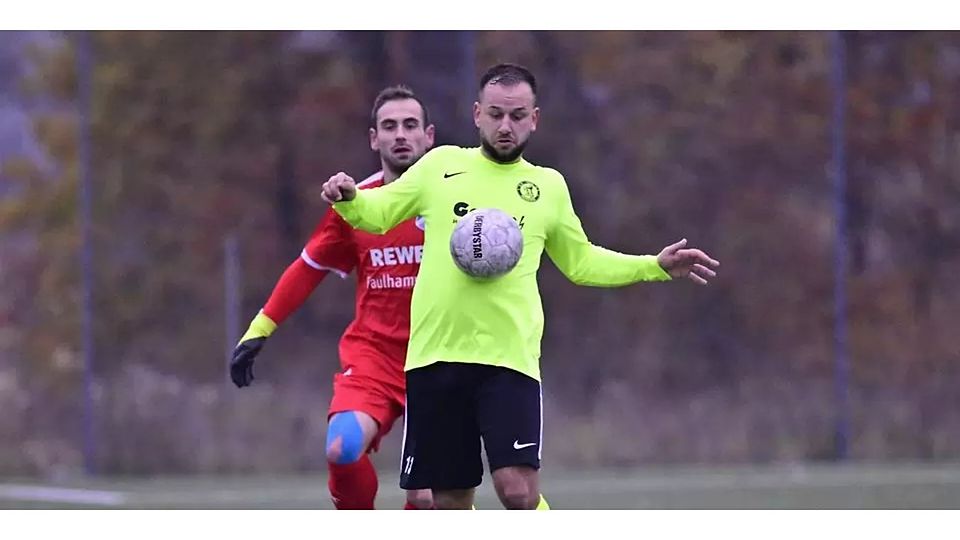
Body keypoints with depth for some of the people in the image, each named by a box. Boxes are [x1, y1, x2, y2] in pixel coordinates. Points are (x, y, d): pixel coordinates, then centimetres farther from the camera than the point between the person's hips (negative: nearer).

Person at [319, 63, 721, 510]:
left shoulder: (548, 187, 12)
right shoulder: (441, 164, 9)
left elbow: (581, 263, 23)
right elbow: (376, 214, 14)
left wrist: (656, 266, 14)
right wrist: (348, 198, -8)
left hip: (509, 357, -1)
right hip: (434, 355, 1)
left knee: (519, 492, -18)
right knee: (450, 502, 5)